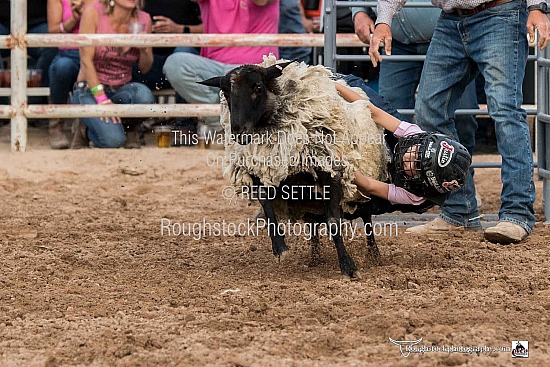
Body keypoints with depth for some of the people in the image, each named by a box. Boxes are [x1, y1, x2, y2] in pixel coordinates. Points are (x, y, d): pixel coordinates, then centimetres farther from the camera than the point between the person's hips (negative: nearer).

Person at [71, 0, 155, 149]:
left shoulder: (143, 19, 0)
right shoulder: (93, 13, -12)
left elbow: (145, 68, 7)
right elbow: (86, 60, -14)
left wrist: (144, 49, -16)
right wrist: (101, 98, -23)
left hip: (123, 89, 3)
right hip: (91, 90, -3)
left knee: (144, 95, -34)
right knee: (113, 139, -29)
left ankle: (127, 126, 0)